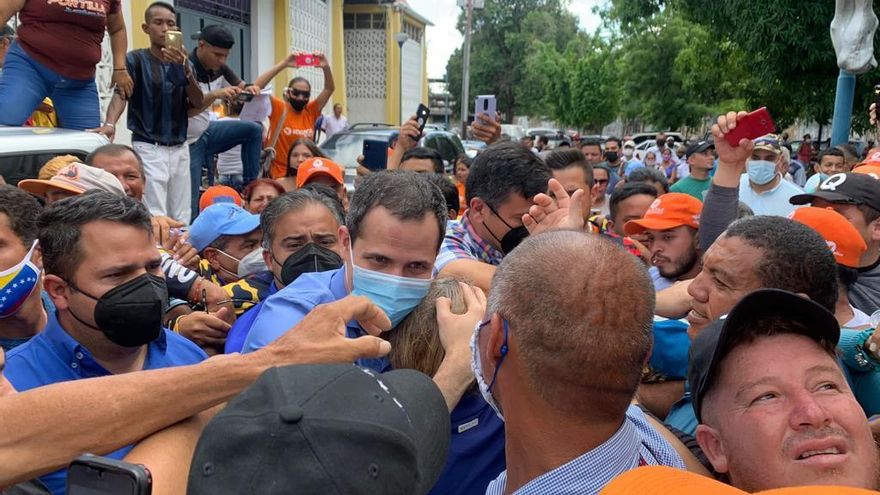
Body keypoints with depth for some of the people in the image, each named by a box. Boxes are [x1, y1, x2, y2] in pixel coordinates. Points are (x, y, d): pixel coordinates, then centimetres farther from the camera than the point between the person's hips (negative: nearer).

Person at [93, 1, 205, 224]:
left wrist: (186, 69, -16)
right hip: (149, 148, -5)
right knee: (155, 219, -12)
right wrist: (110, 123, -34)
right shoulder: (136, 59, -1)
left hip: (180, 148, 5)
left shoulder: (183, 62, 12)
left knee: (181, 219, 4)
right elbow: (120, 94, -13)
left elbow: (198, 103, 1)